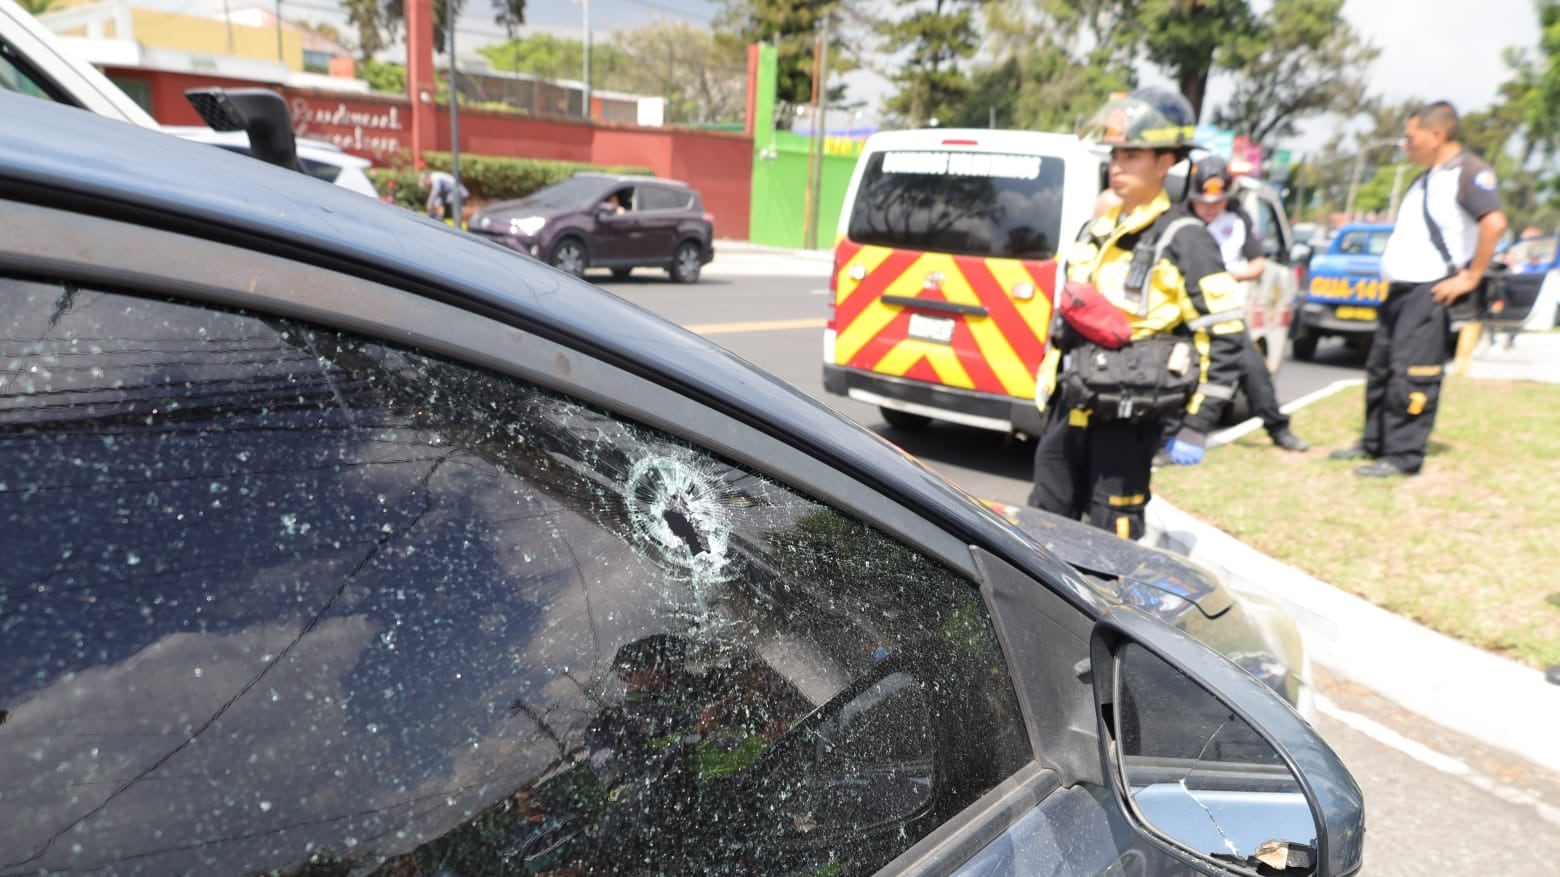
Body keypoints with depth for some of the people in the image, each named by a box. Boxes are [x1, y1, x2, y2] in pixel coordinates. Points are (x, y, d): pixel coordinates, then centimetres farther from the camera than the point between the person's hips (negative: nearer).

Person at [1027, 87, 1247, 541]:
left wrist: (1195, 427, -13)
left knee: (1112, 536, 1)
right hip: (1070, 406, 7)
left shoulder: (1183, 240, -10)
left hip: (1128, 418, -7)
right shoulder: (1097, 228, 12)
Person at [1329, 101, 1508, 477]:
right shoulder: (1426, 179, 20)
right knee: (1380, 368, 13)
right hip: (1401, 289, 9)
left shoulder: (1469, 171, -9)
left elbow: (1494, 222, -23)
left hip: (1431, 291, -9)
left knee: (1411, 375, -9)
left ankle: (1403, 456, -4)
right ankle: (1374, 443, 23)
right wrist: (1392, 271, 17)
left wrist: (1471, 277, -20)